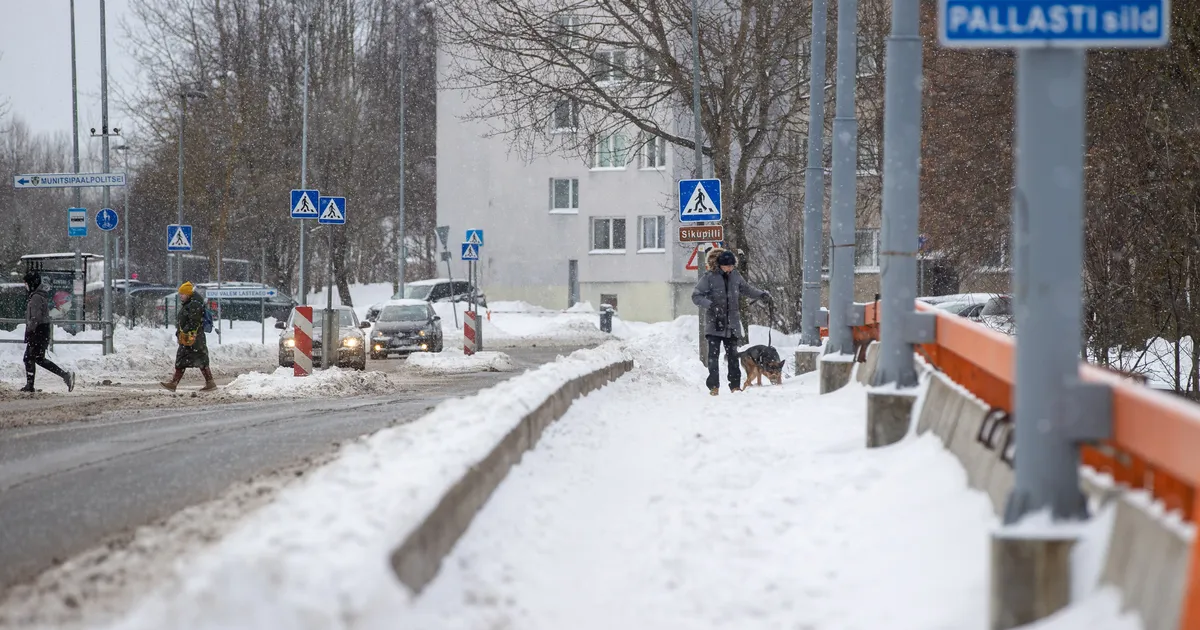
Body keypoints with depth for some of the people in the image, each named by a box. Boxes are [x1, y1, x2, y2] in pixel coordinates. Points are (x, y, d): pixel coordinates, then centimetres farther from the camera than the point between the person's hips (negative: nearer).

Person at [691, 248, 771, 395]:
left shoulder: (735, 276, 6)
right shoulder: (709, 278, -8)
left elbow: (746, 289, 23)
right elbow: (696, 296, -9)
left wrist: (761, 294, 10)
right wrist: (710, 304, -23)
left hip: (732, 324, 4)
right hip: (714, 323, -4)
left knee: (733, 355, 7)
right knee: (714, 355, -6)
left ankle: (735, 385, 13)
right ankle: (713, 386, -3)